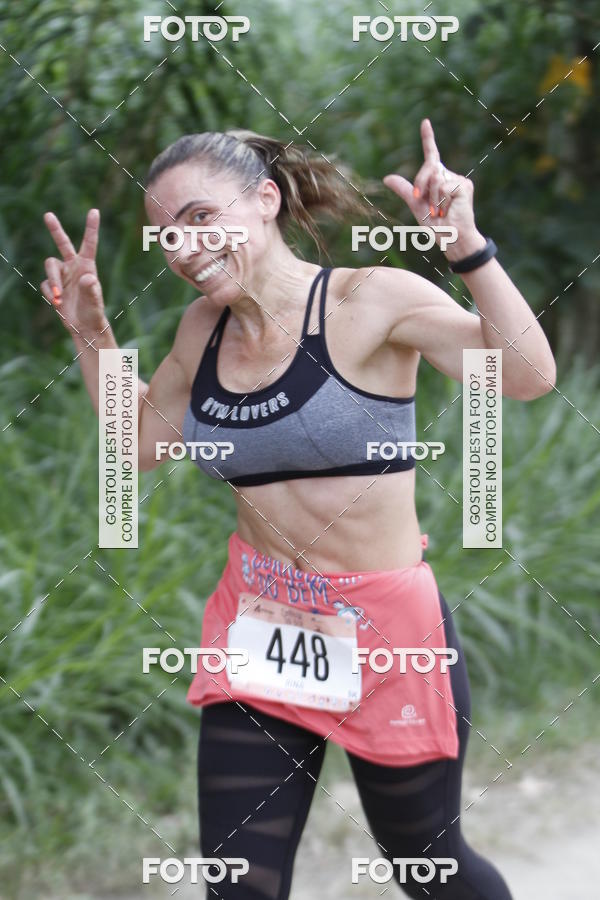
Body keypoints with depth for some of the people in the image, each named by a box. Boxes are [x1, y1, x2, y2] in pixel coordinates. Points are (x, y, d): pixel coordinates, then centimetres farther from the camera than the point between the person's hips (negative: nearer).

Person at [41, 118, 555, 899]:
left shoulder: (371, 302, -15)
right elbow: (140, 439, 20)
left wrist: (466, 246, -36)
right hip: (258, 637, 5)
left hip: (384, 637, -4)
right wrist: (91, 332, 8)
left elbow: (527, 376, -26)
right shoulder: (206, 328, 3)